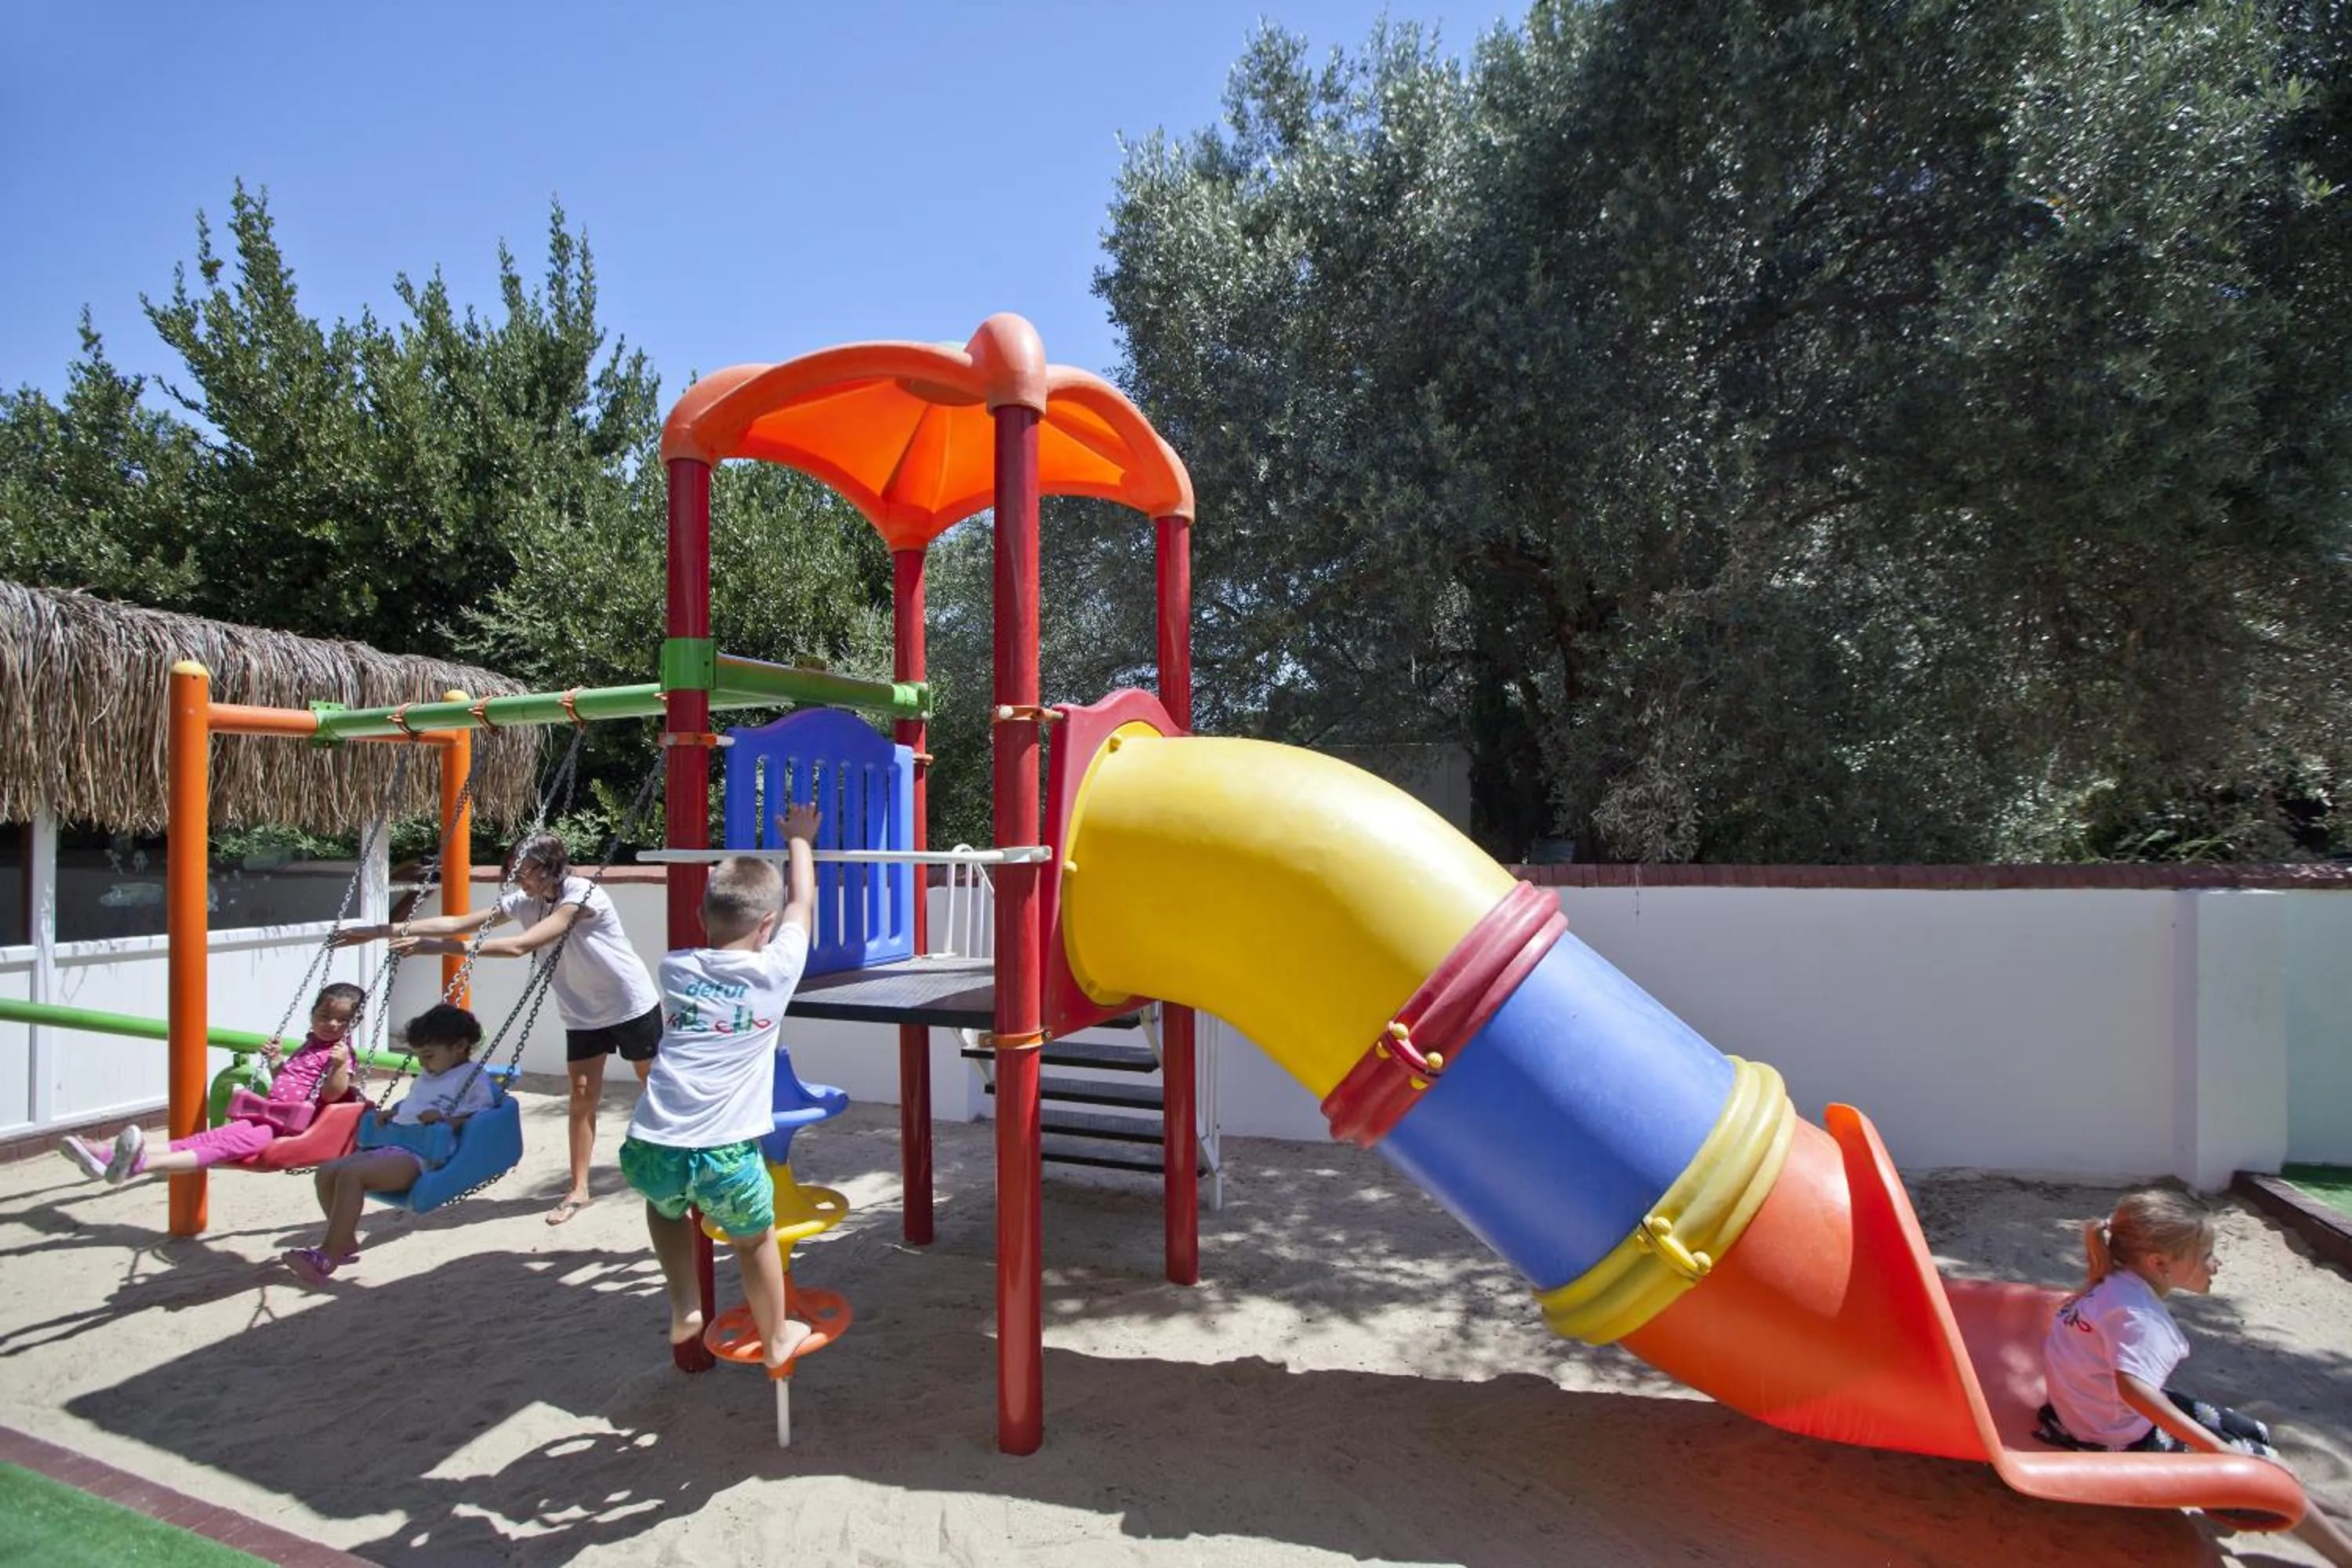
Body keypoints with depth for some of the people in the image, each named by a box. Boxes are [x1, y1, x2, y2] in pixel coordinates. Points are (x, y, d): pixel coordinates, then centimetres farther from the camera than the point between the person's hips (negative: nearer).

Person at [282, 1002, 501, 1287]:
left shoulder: (474, 1079, -2)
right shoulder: (425, 1077, 28)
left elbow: (479, 1121, -11)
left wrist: (446, 1120, -24)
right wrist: (390, 1112, 20)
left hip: (420, 1155, -10)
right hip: (389, 1145, 10)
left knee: (351, 1174, -28)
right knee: (326, 1172, -3)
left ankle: (329, 1255, -24)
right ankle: (347, 1241, 7)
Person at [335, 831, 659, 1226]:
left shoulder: (581, 895, -28)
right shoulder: (524, 900, -5)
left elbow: (519, 946, -34)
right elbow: (459, 923, -8)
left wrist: (437, 947, -35)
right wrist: (385, 931, -15)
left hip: (633, 1005, -6)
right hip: (583, 1012, 6)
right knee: (582, 1094, 4)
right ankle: (578, 1190, 11)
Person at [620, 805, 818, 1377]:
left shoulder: (677, 969, 9)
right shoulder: (775, 969, 2)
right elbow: (803, 904, 20)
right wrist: (800, 841, 34)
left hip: (649, 1149, 3)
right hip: (725, 1154, -3)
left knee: (665, 1203, 37)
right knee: (754, 1240, 24)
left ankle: (684, 1312, 33)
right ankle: (777, 1341, 40)